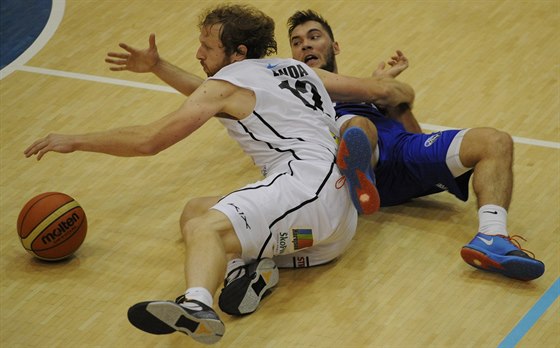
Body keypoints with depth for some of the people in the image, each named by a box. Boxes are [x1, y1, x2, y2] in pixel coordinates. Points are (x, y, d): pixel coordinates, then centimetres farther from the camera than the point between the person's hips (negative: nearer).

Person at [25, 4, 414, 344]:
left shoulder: (226, 84, 8)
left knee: (205, 228, -33)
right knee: (195, 212, 12)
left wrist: (74, 141, 14)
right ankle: (253, 266, -18)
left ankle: (197, 306, -66)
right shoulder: (299, 69, 29)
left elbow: (148, 139, 5)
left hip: (307, 180, -9)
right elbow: (385, 91, 30)